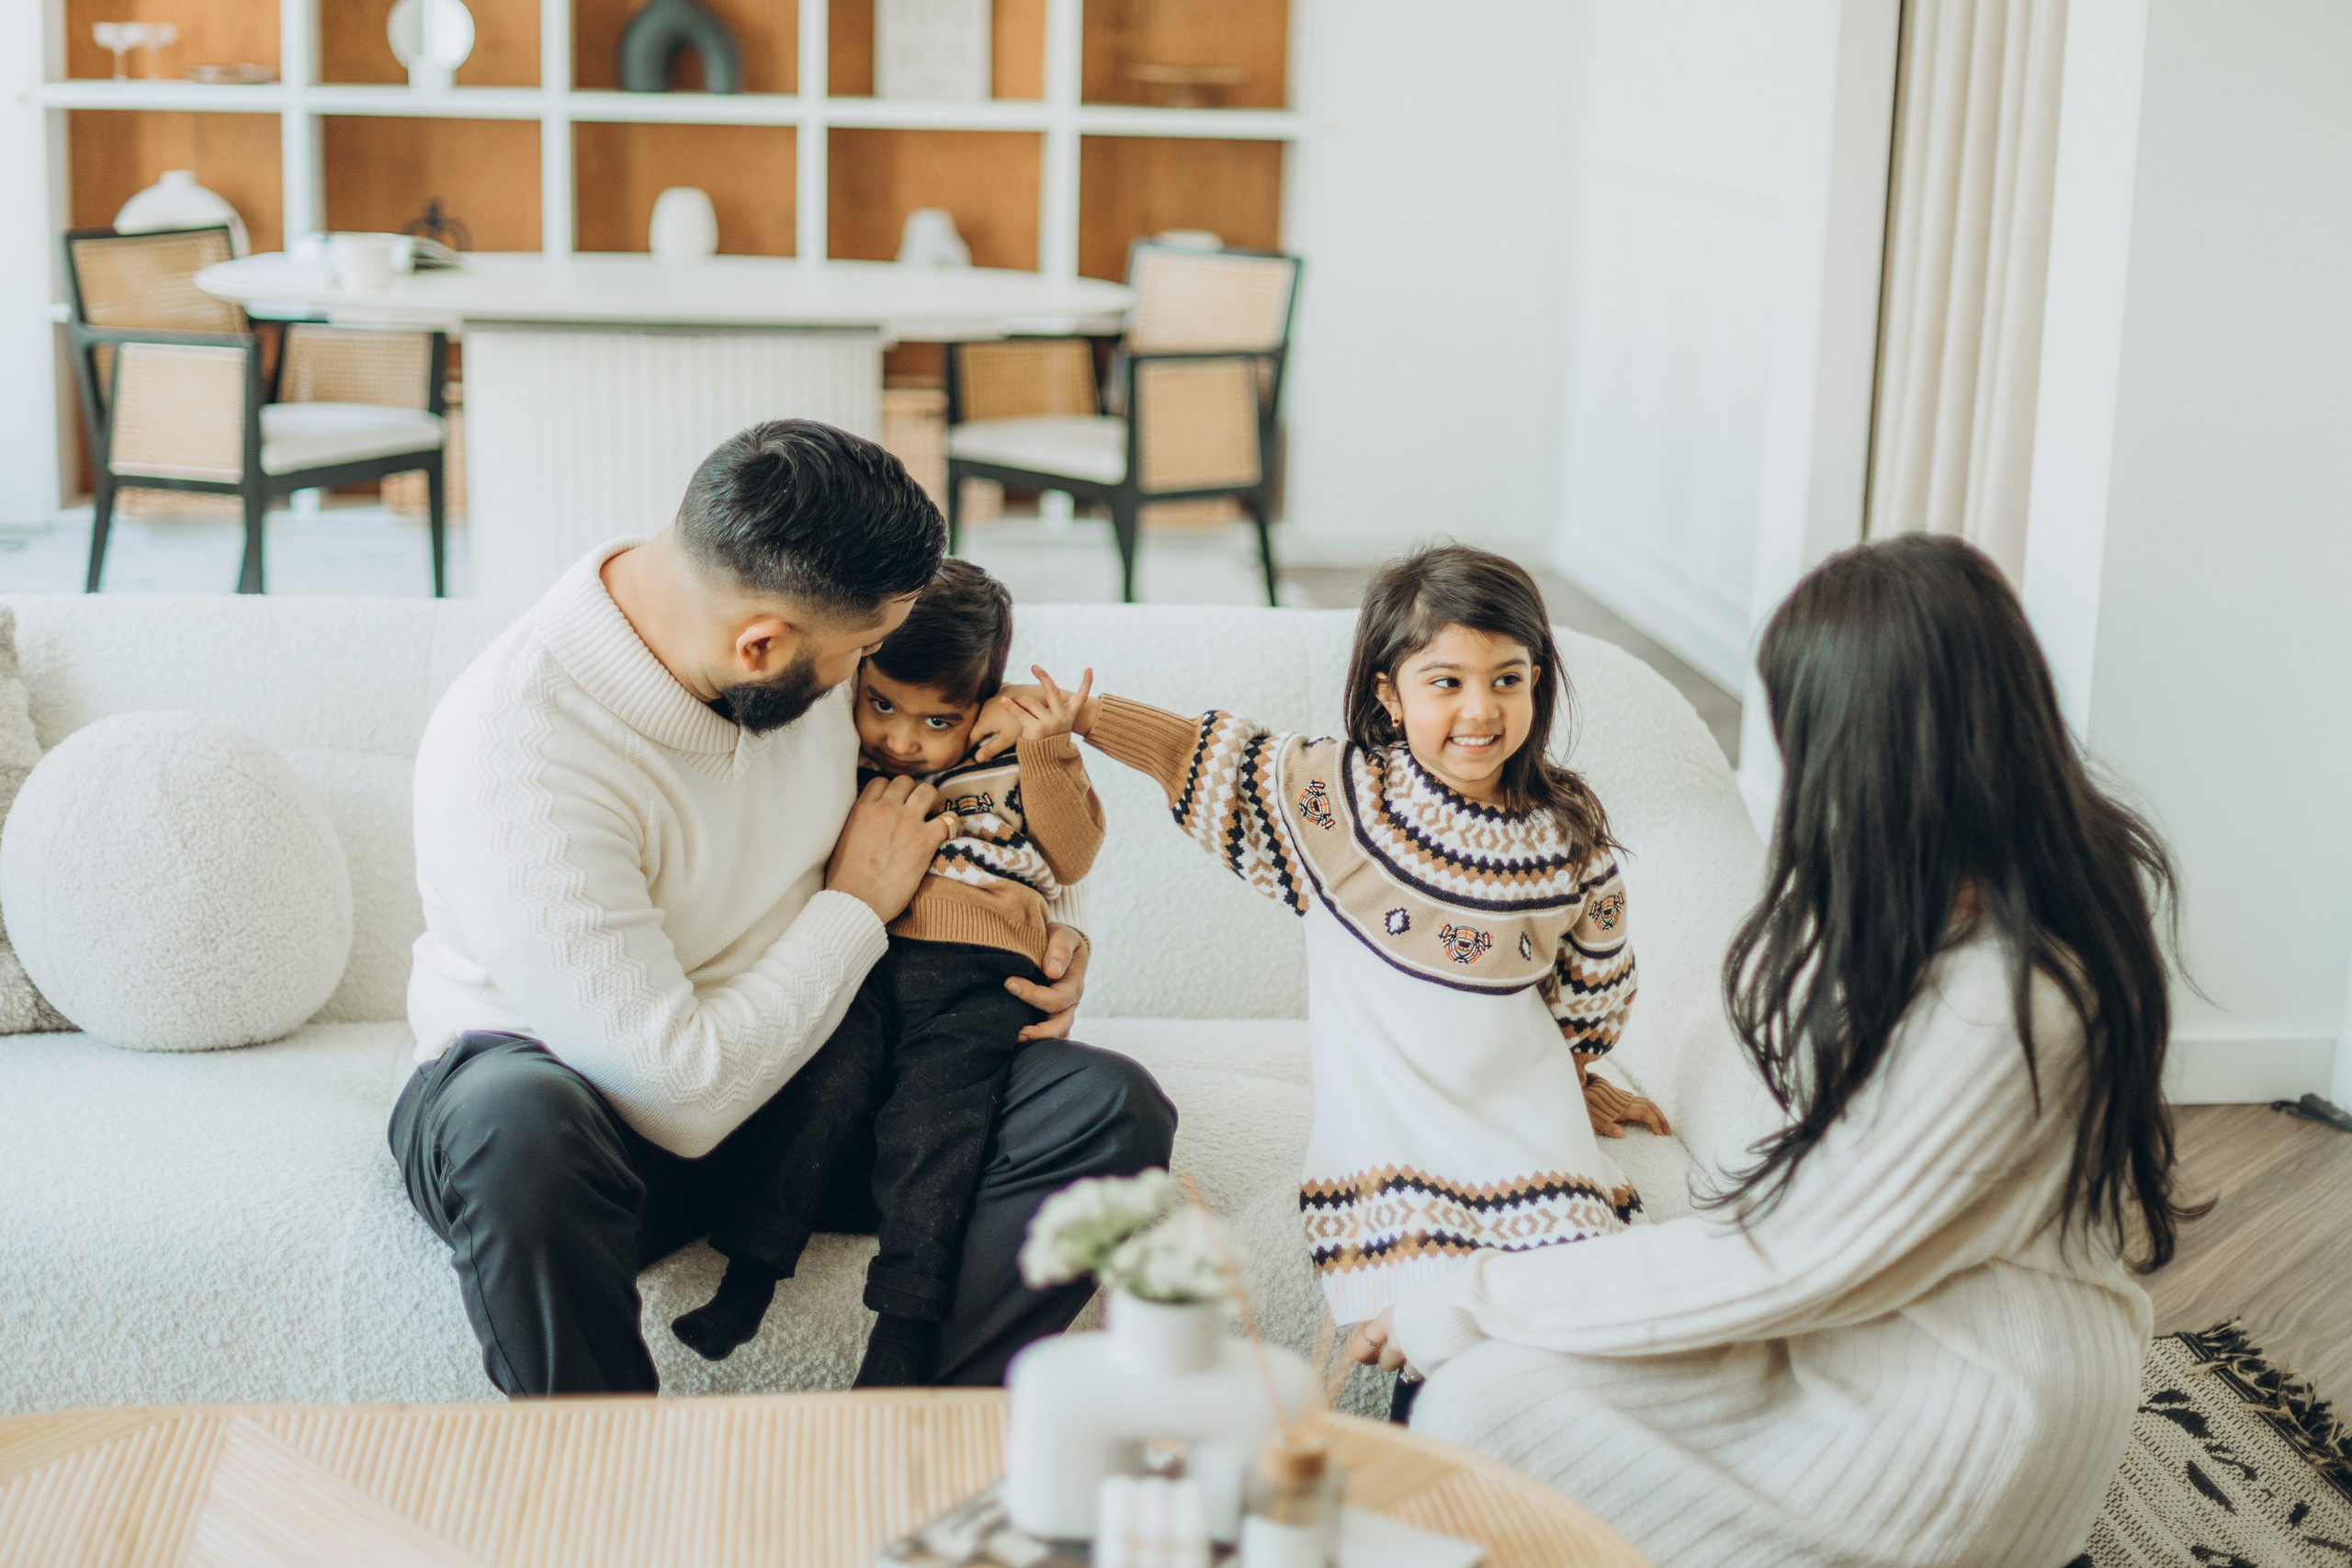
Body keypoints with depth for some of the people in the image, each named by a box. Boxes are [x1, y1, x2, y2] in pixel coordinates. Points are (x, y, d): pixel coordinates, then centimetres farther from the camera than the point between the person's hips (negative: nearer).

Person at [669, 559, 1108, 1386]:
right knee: (826, 1079, -24)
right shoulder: (845, 751, 19)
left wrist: (1045, 754, -6)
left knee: (931, 1116, -22)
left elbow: (1071, 856, 6)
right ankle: (749, 1273, -19)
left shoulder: (1017, 755, 14)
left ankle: (904, 1327, -18)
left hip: (975, 974, -2)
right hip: (860, 956, 2)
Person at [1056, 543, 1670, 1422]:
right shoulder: (1340, 796, -7)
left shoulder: (1569, 835, 2)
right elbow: (1192, 752, -2)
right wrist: (1074, 717, -10)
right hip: (1389, 1145, -2)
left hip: (1530, 1145, 2)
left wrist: (1579, 1084, 27)